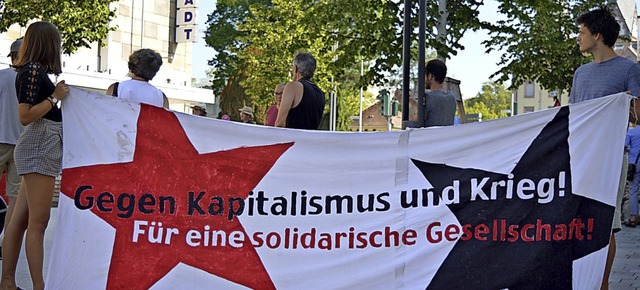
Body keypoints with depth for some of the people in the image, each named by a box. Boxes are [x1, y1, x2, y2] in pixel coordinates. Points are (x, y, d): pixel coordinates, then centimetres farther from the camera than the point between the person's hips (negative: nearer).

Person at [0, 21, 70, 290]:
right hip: (39, 148, -10)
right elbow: (25, 115, -15)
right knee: (38, 222, -10)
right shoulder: (34, 70, -10)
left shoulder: (33, 70, 18)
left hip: (41, 148, 10)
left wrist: (58, 95, 19)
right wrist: (55, 97, -12)